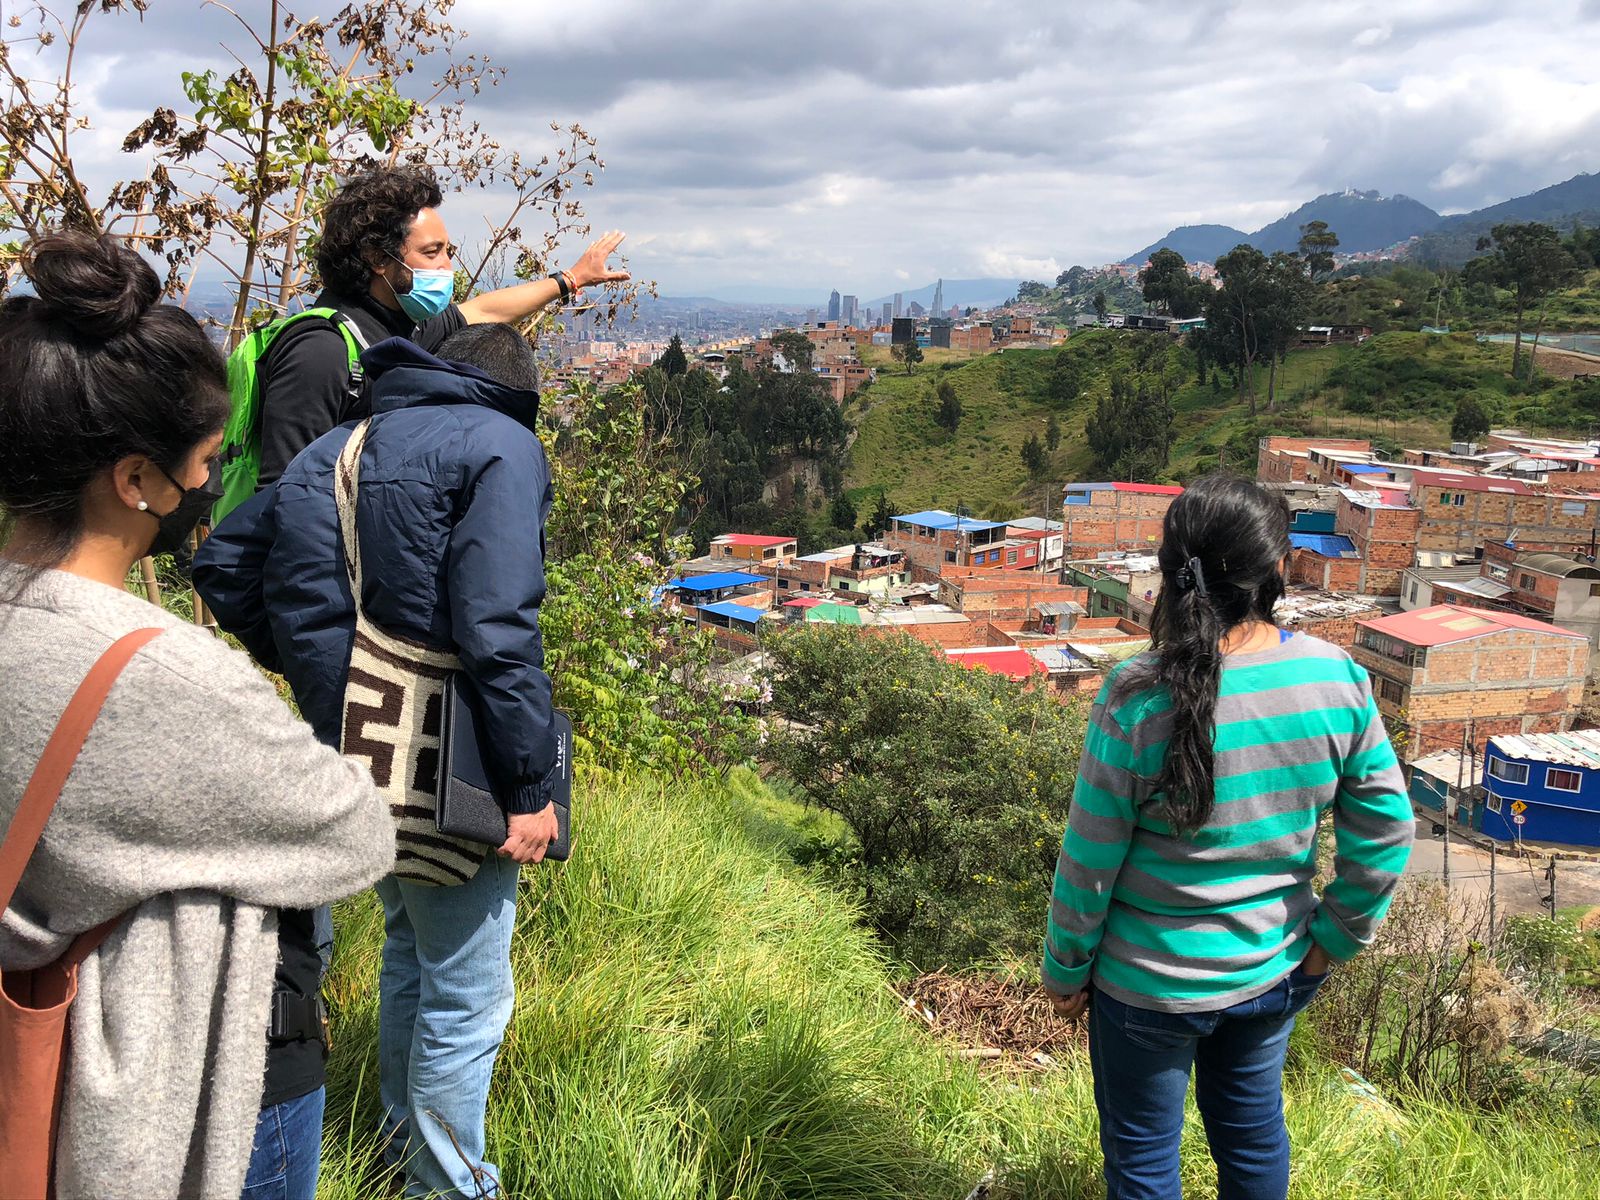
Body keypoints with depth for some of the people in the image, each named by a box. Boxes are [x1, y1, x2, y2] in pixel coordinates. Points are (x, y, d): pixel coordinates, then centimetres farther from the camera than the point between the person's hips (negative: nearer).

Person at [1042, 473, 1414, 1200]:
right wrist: (1338, 936, 10)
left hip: (1151, 983, -4)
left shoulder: (1138, 699, -25)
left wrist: (1064, 969, -1)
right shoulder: (1338, 680, -14)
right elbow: (1386, 829, -4)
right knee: (1253, 1129, 27)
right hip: (1275, 974, 4)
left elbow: (1090, 861, -16)